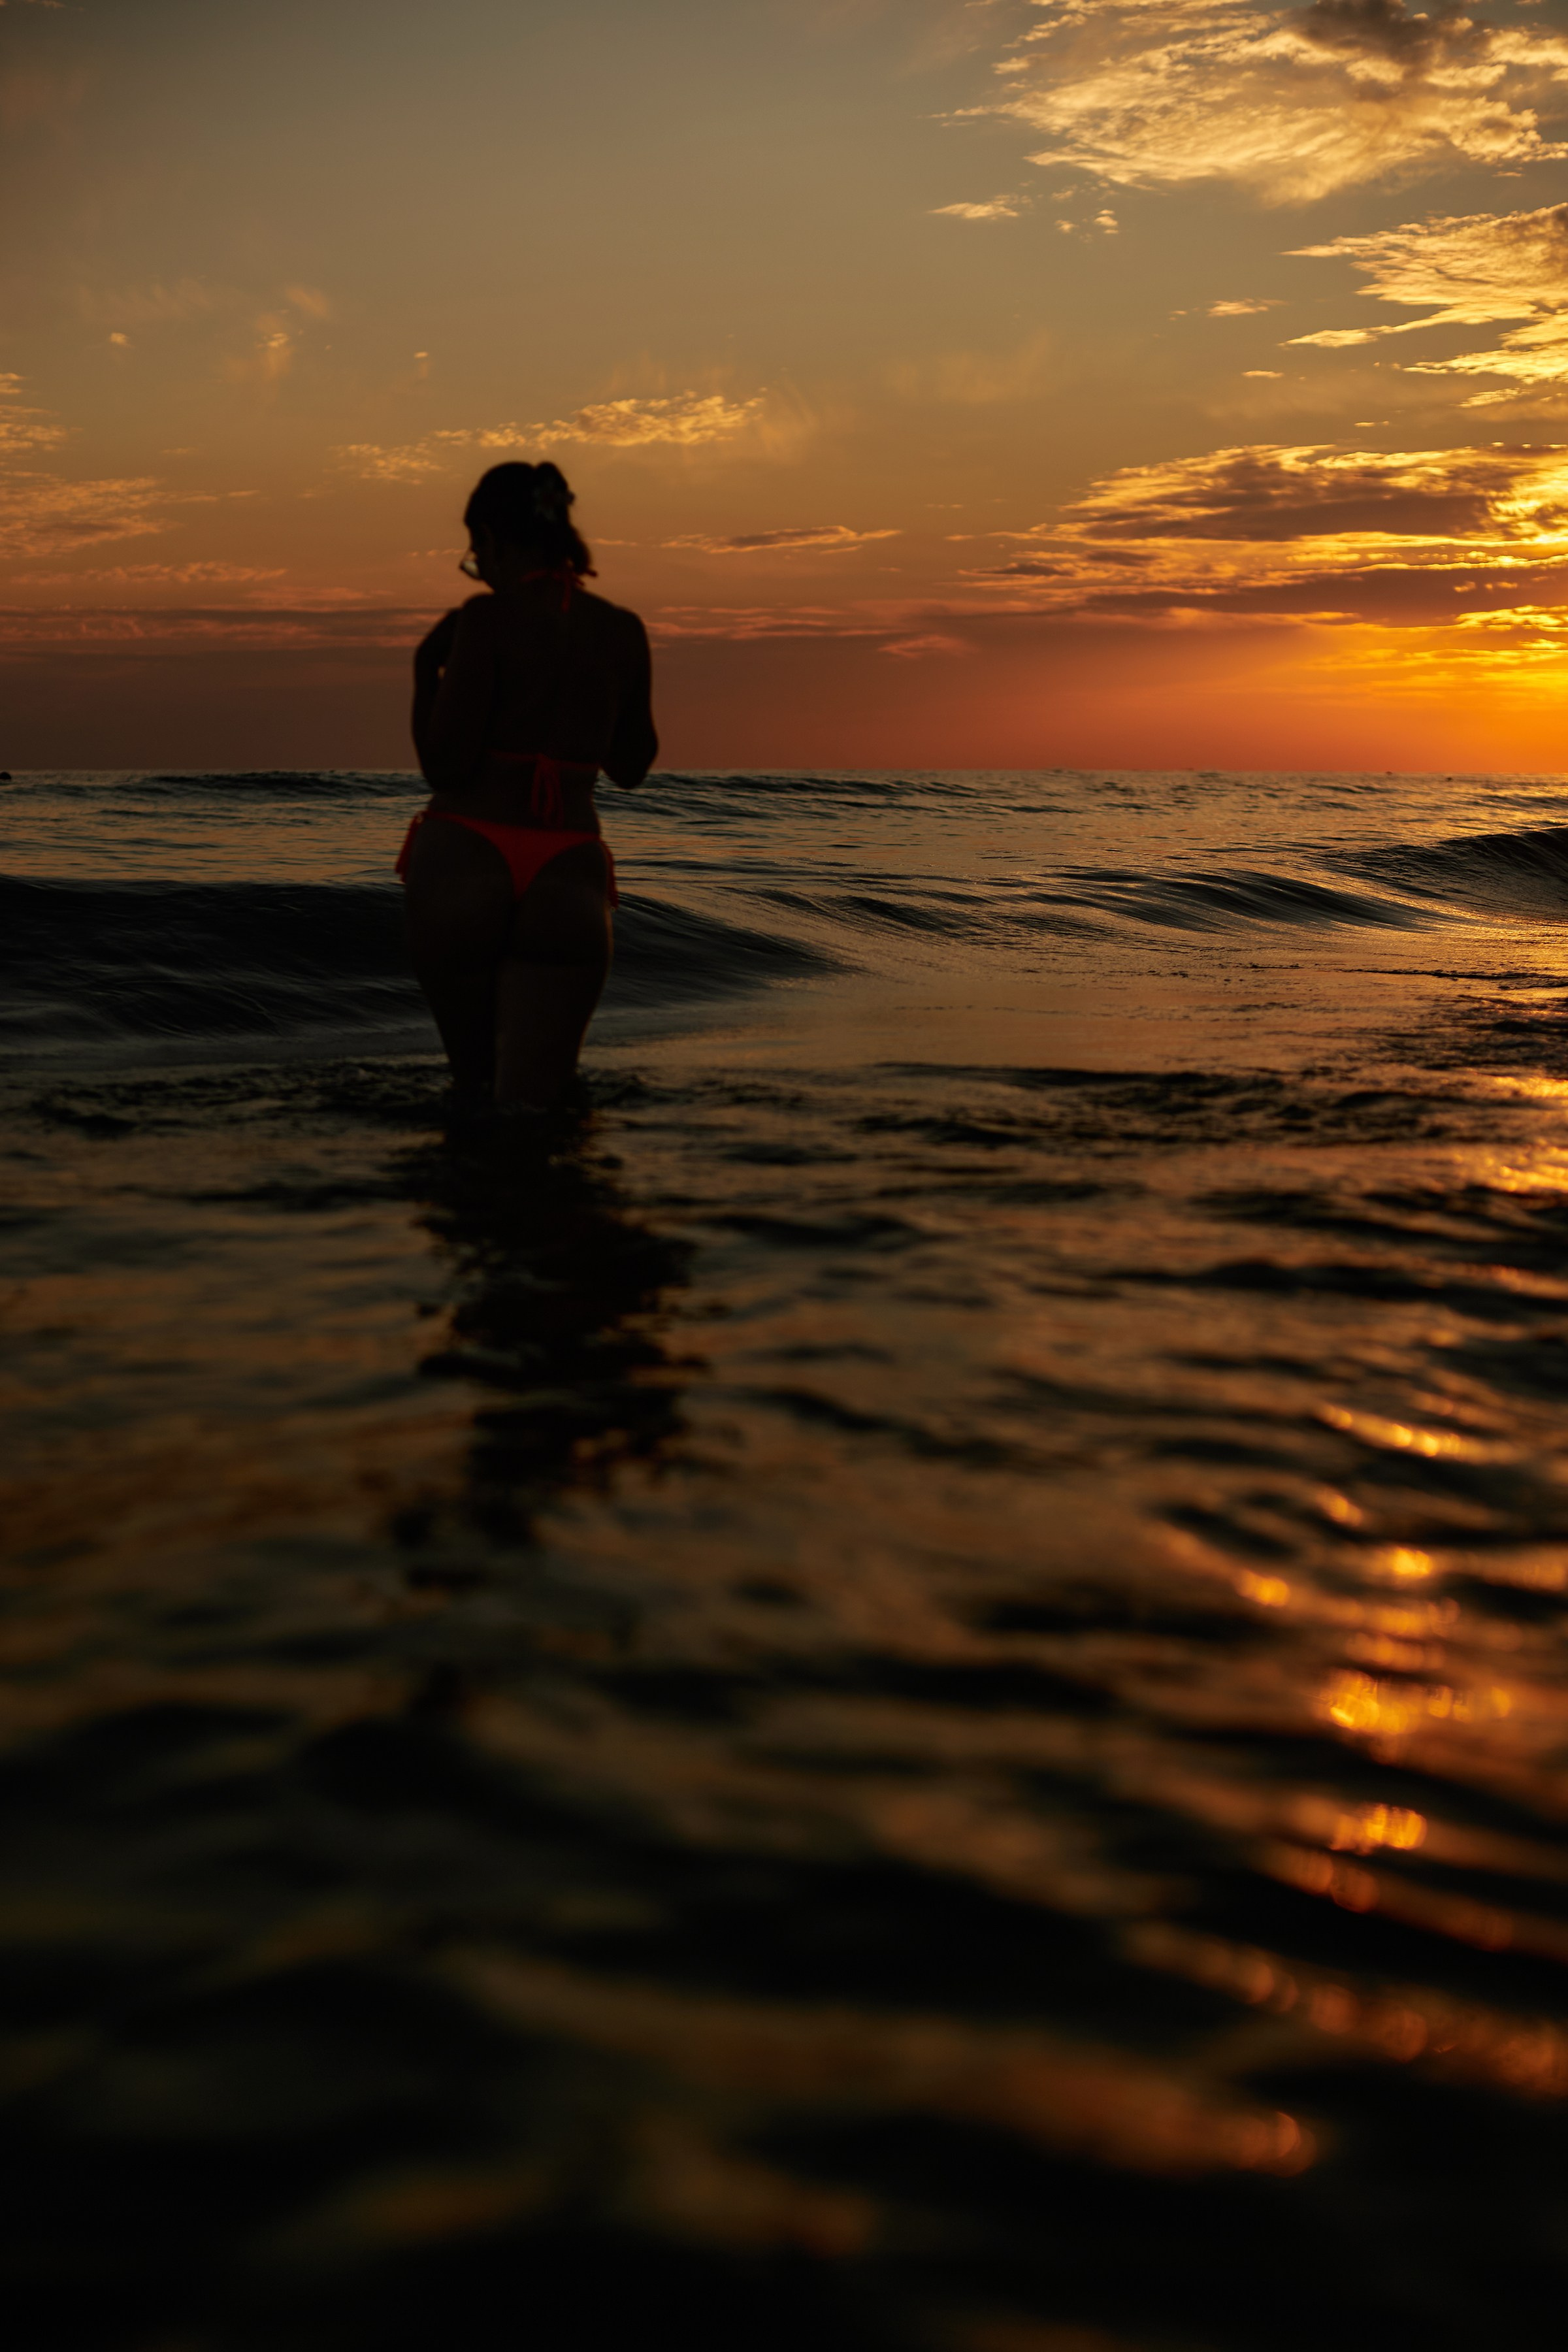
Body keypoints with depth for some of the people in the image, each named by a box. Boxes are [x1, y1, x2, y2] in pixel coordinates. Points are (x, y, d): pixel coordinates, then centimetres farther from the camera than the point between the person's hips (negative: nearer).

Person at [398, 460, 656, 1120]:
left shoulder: (486, 620, -7)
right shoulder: (624, 632, 7)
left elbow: (444, 767, -8)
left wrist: (426, 668, 5)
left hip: (463, 859, -2)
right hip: (569, 874, 3)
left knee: (475, 1076, 23)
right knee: (526, 1107, -5)